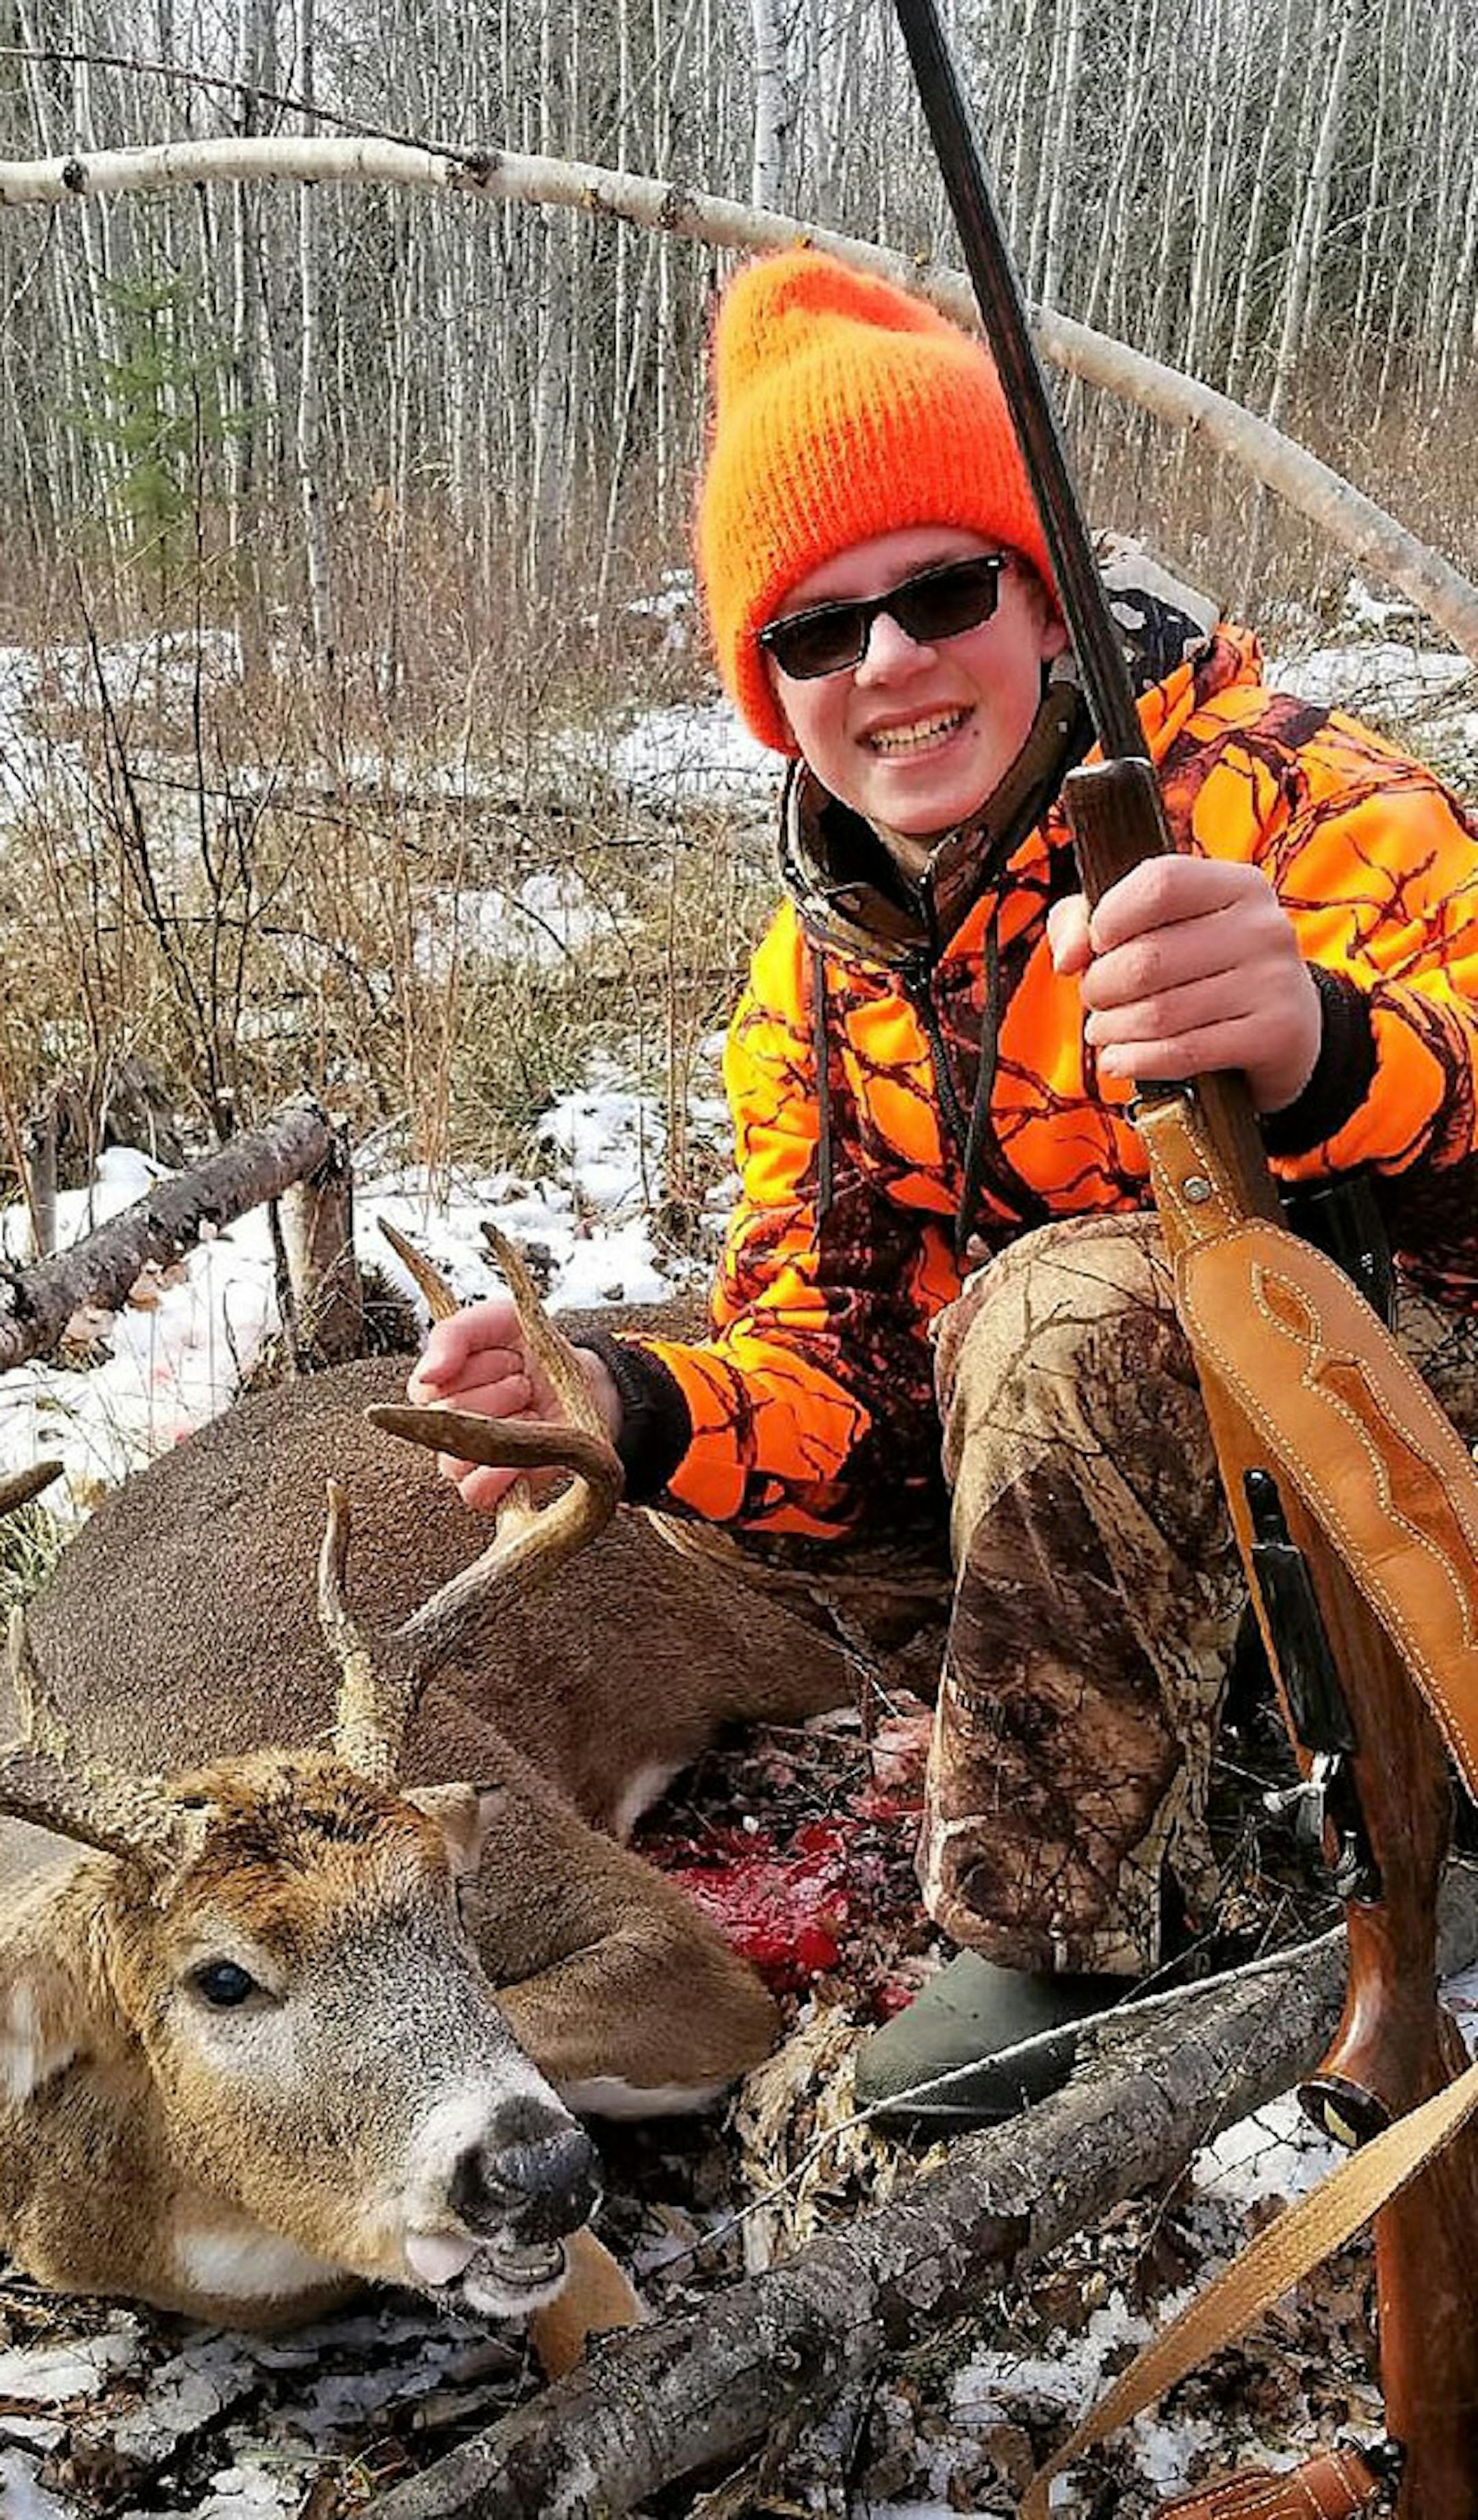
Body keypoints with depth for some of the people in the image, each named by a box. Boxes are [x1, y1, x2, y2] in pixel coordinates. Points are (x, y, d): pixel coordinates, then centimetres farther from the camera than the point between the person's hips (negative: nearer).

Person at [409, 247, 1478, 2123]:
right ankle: (1191, 1736, 6)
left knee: (1062, 1313, -34)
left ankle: (1057, 1933, -18)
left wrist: (1325, 1044, -60)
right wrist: (636, 1404, -30)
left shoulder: (1278, 801, -19)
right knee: (715, 1464, -2)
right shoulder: (812, 987, 1)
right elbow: (840, 1371, -8)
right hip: (1106, 1448, 7)